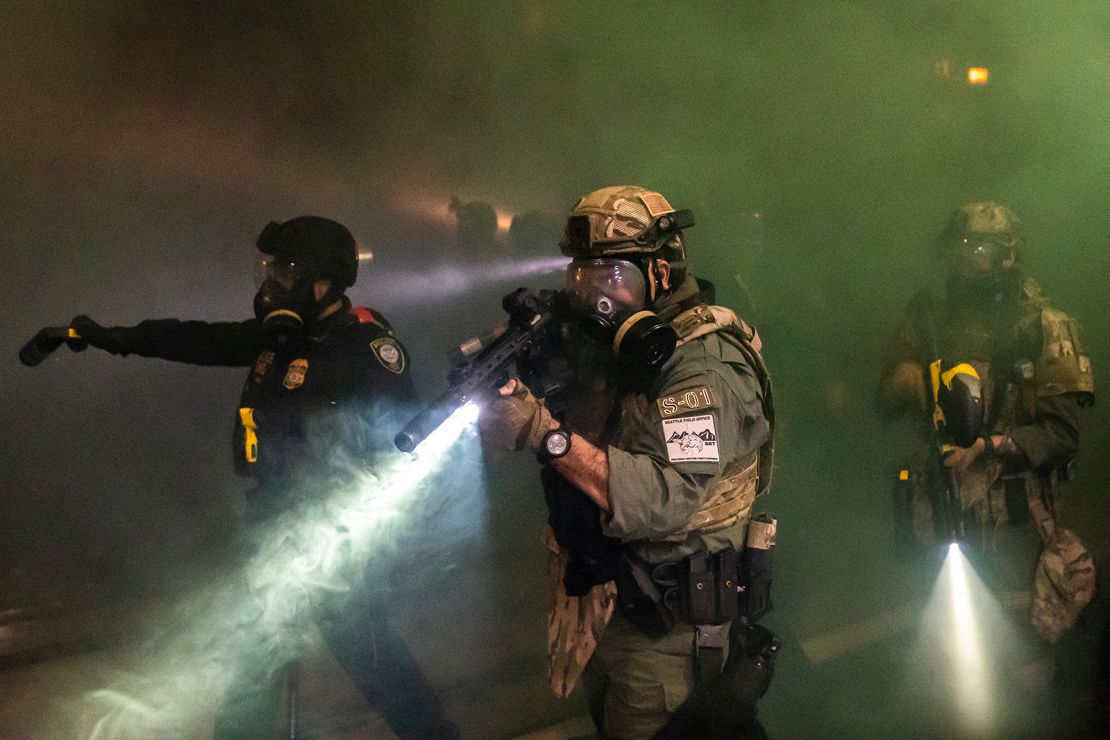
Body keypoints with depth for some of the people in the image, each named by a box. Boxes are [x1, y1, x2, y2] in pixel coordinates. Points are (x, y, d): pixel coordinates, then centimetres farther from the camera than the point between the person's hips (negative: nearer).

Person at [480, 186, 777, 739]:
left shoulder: (704, 364, -21)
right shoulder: (614, 342, 7)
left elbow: (664, 500, -32)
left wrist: (547, 433, -36)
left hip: (668, 624, -8)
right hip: (604, 599, 9)